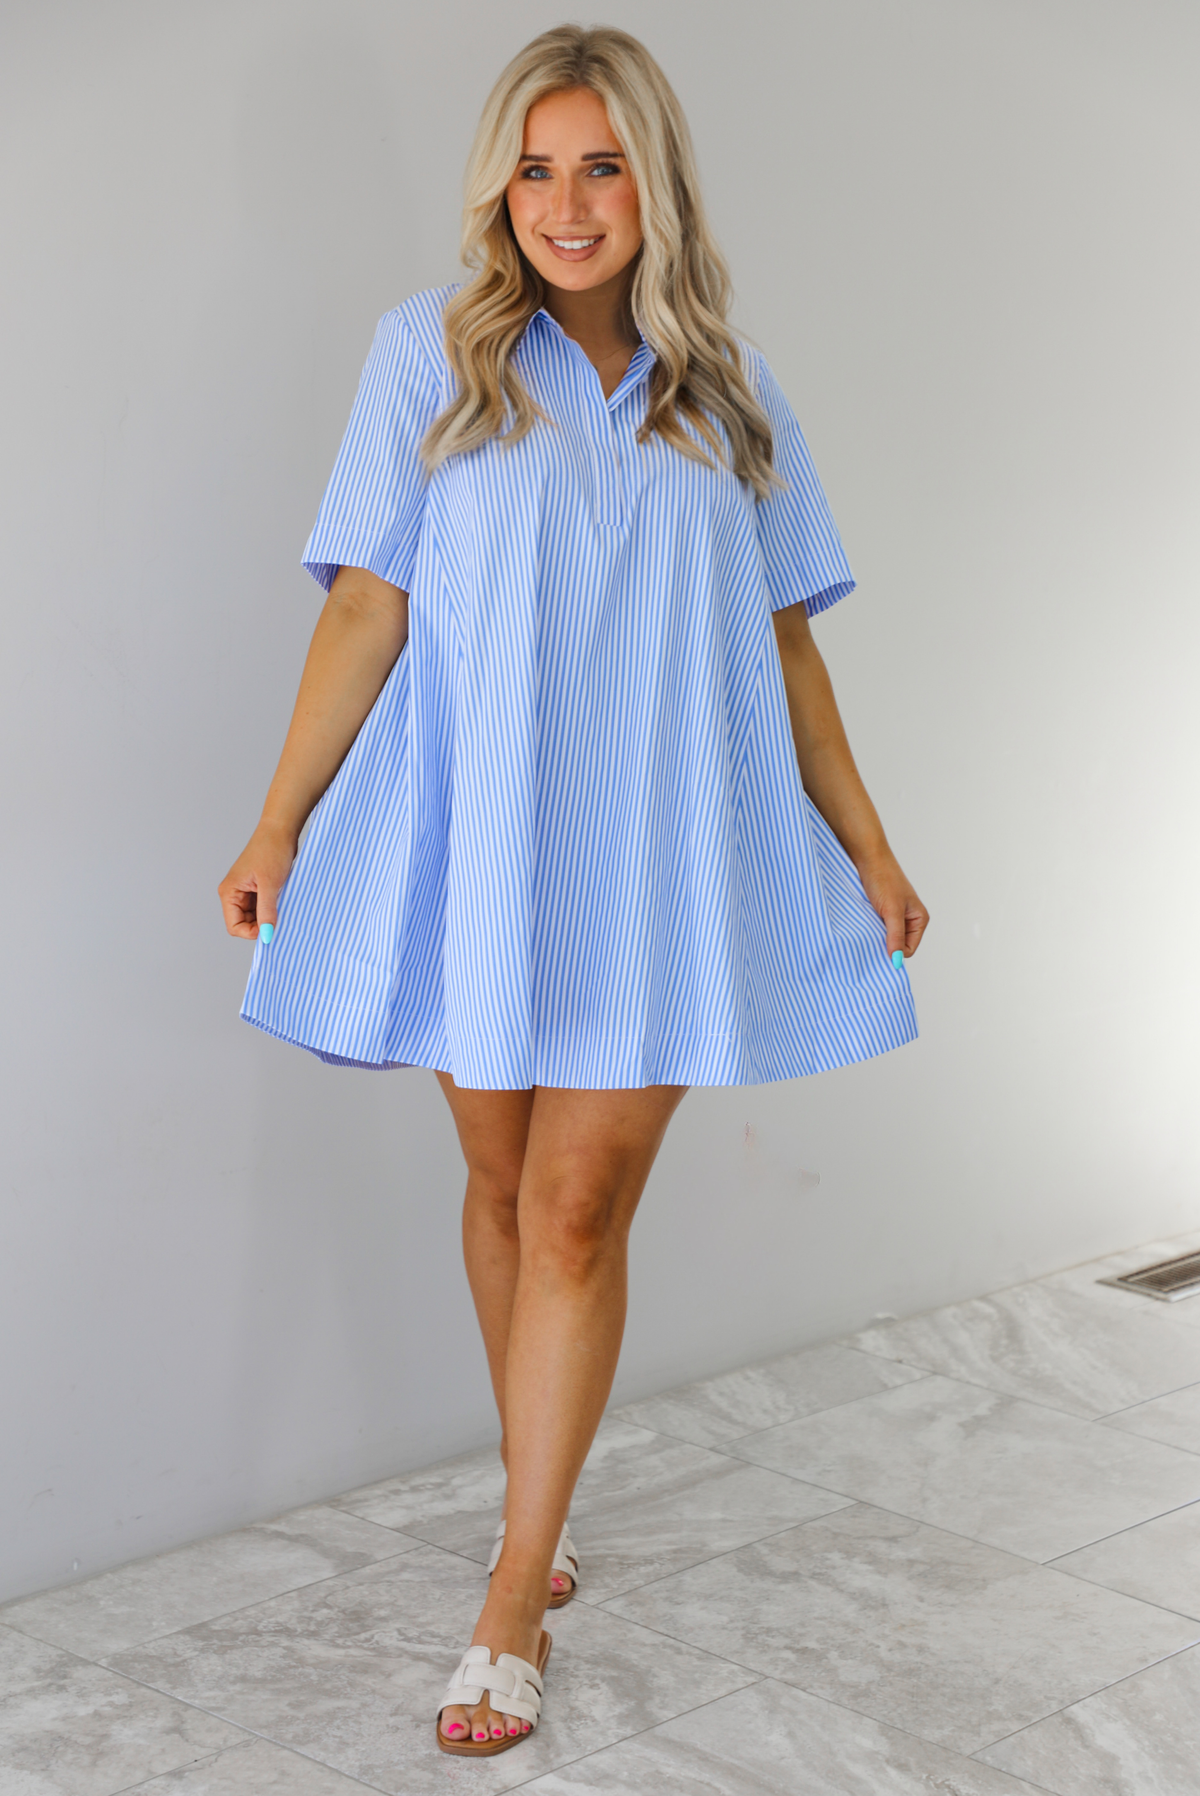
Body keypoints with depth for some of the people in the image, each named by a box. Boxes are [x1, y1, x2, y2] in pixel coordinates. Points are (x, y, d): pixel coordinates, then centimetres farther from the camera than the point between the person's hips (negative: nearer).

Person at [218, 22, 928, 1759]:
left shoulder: (726, 389, 8)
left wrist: (865, 839, 11)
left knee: (577, 1211, -4)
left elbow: (783, 640, 12)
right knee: (502, 1186, 11)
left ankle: (512, 1606, 3)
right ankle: (535, 1503, 31)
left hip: (654, 860, 0)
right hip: (479, 837, 0)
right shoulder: (434, 351, 3)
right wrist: (279, 824, -5)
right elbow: (367, 604, 0)